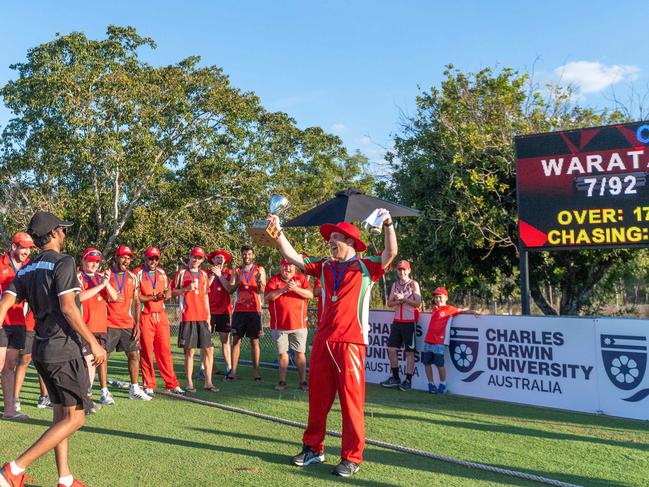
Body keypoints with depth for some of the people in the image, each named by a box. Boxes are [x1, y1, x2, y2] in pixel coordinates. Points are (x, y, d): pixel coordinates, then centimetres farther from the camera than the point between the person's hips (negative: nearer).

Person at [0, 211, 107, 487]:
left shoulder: (26, 270, 12)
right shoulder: (63, 262, -11)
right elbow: (68, 308, -19)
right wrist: (93, 342, -14)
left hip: (42, 350, 9)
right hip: (64, 349, -9)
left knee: (60, 414, 16)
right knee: (74, 418, -3)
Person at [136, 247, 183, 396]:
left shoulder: (161, 273, 13)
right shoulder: (138, 273, -3)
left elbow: (168, 290, 19)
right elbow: (136, 297, -9)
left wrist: (167, 294, -4)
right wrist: (155, 297, -18)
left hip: (161, 316, 4)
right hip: (145, 316, -4)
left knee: (165, 351, 6)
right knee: (146, 352, 2)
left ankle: (172, 384, 11)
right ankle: (149, 386, 11)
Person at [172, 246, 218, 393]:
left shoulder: (204, 274, 15)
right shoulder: (181, 273, 3)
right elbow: (173, 293, 2)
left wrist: (208, 316, 14)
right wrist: (187, 288, -14)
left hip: (202, 317, 4)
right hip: (187, 317, -4)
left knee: (209, 349, 1)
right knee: (189, 351, -2)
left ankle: (208, 382, 9)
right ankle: (189, 383, 6)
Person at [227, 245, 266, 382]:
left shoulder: (260, 270, 6)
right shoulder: (236, 271, 12)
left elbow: (263, 291, 0)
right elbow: (230, 289, 3)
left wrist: (259, 282, -21)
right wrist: (238, 281, -16)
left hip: (254, 309, -2)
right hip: (239, 309, 2)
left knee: (254, 340, -1)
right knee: (236, 339, 0)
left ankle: (256, 371, 2)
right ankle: (233, 371, 1)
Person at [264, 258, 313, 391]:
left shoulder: (301, 278, 5)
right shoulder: (274, 280, 4)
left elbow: (310, 294, -7)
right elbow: (267, 297, -8)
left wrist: (296, 288, -21)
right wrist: (283, 289, -18)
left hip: (298, 323, 0)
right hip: (279, 324, 0)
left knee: (300, 353, 4)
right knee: (282, 353, 7)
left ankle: (303, 381, 11)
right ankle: (282, 381, 16)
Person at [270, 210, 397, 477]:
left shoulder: (365, 266, 0)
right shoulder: (325, 266, 13)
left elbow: (391, 253, -14)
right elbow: (292, 257, 12)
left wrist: (388, 225, -23)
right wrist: (278, 232, 7)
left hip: (350, 342, -5)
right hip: (323, 340, 5)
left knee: (351, 399, 0)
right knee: (318, 397, 12)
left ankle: (352, 457, 8)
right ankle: (313, 448, 25)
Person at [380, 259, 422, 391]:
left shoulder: (413, 284, -2)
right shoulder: (395, 284, 13)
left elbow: (418, 303, -11)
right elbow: (389, 303, 9)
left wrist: (403, 298, -17)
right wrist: (398, 301, -10)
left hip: (409, 321, -6)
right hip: (397, 321, 6)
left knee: (409, 351, -1)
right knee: (391, 349, 5)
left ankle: (408, 380, 4)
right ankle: (395, 378, 18)